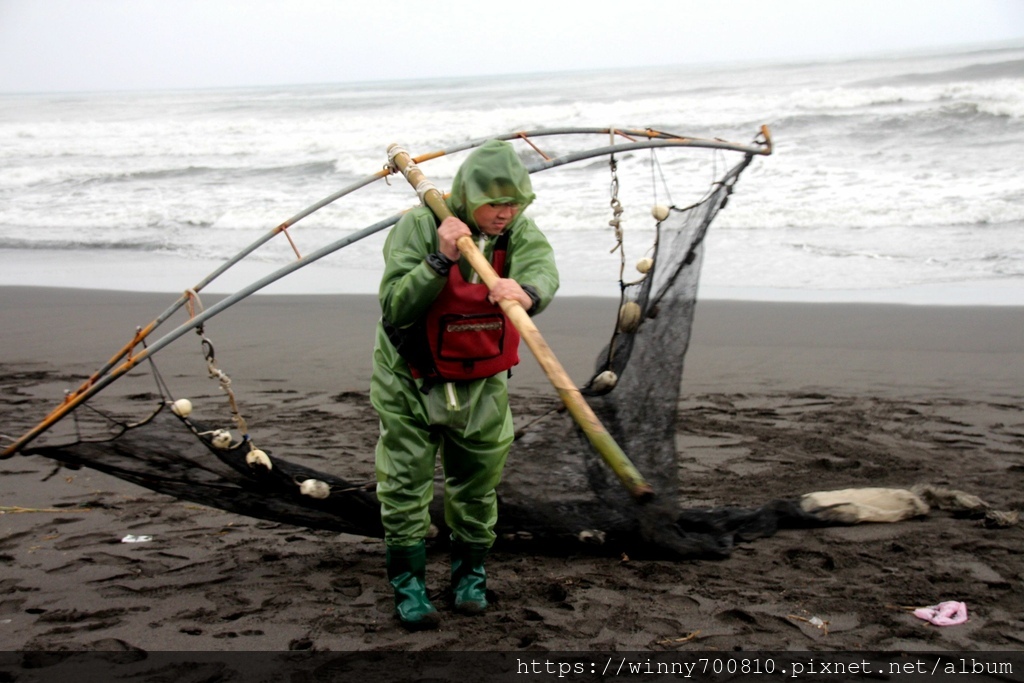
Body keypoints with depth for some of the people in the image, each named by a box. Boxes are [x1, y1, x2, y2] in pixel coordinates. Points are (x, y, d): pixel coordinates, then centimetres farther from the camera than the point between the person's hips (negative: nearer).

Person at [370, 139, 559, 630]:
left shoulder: (519, 232, -10)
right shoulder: (418, 227, -20)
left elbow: (544, 271, -32)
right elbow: (395, 309, -27)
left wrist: (525, 291, -56)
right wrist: (440, 259, -39)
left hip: (480, 383, 3)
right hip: (411, 382, -3)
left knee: (477, 485, 13)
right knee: (405, 485, 0)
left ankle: (470, 572, 33)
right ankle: (408, 585, 14)